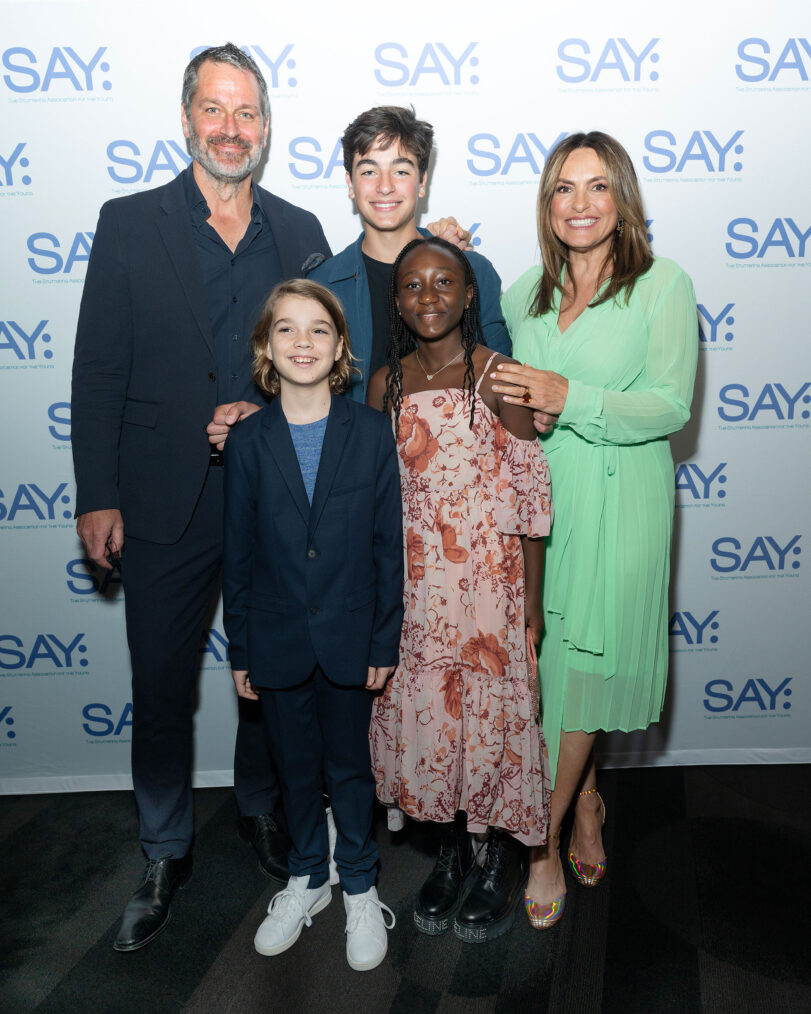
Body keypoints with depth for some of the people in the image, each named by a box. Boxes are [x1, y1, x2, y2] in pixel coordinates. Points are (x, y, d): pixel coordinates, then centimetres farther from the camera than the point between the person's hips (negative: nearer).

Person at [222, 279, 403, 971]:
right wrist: (240, 650, 2)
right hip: (278, 644, 1)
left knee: (350, 766, 14)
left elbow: (388, 544, -4)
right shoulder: (247, 441, -4)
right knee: (297, 768, 17)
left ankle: (359, 887, 37)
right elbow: (239, 554, 0)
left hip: (349, 638, -1)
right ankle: (307, 879, 41)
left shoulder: (372, 432, -6)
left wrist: (385, 641, -5)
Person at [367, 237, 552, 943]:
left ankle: (505, 862, 30)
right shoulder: (385, 384, 4)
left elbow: (531, 495, -6)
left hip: (488, 578, -3)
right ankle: (452, 853, 34)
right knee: (421, 711, 11)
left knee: (493, 709, 6)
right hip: (411, 584, 4)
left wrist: (532, 598, -7)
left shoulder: (500, 377, -7)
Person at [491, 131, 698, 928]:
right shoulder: (524, 293, 11)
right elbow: (502, 388, 19)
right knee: (546, 663, 8)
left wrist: (568, 398, -23)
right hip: (536, 499, 4)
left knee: (582, 666, 0)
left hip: (617, 500, -4)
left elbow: (671, 406, -10)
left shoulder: (664, 284, -2)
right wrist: (522, 412, -3)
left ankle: (544, 836, 19)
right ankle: (586, 802, 34)